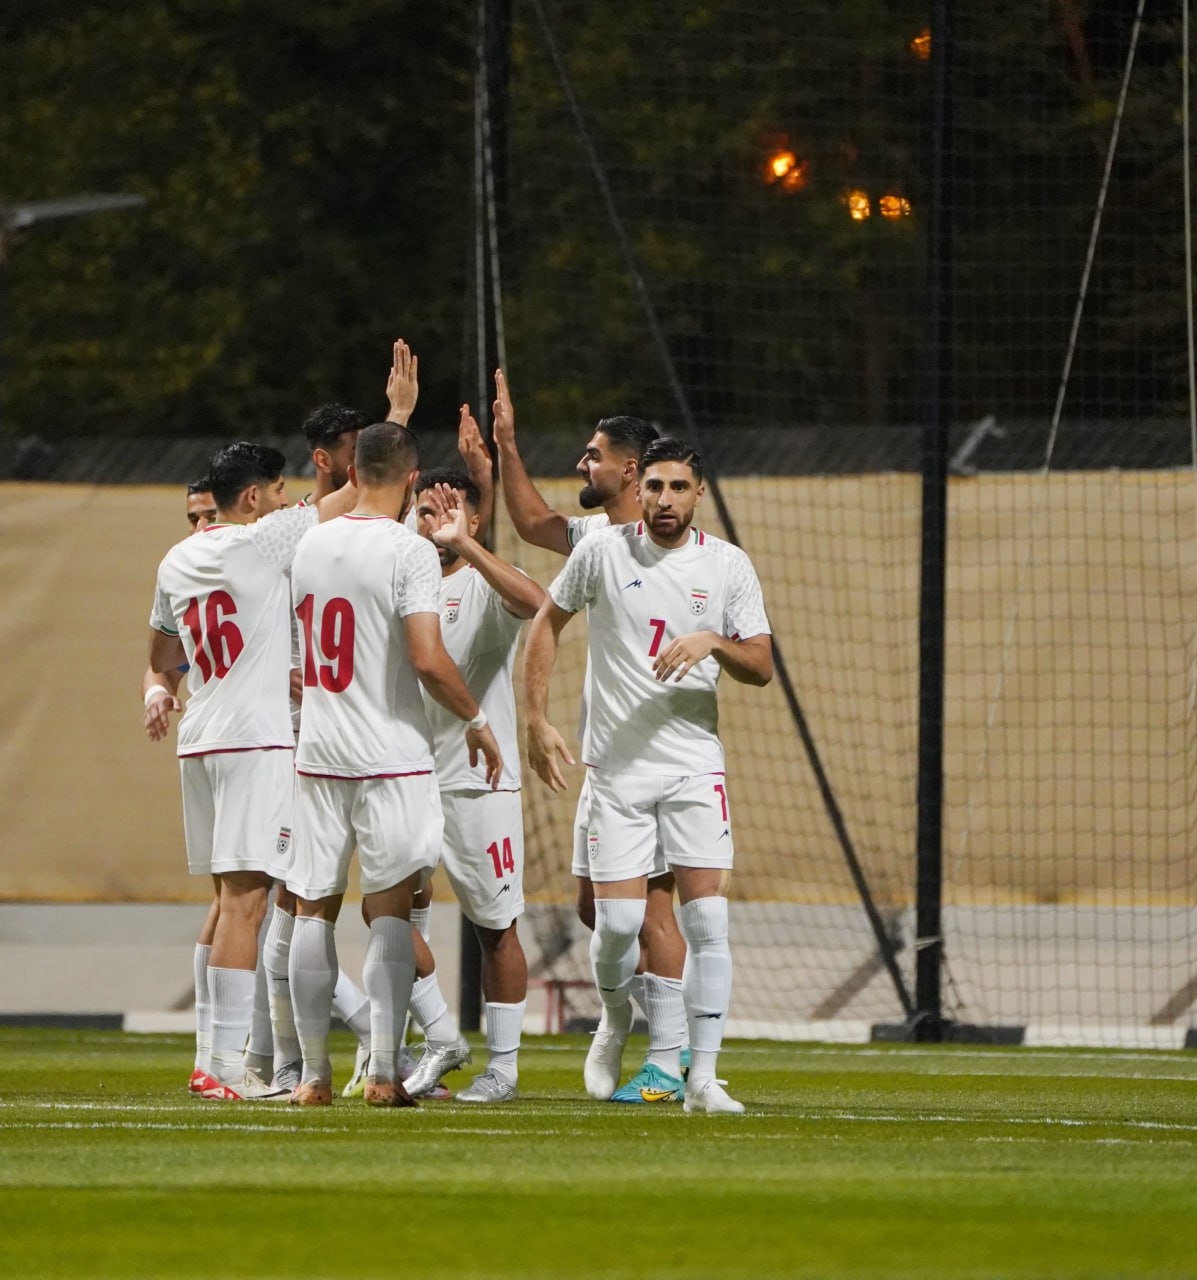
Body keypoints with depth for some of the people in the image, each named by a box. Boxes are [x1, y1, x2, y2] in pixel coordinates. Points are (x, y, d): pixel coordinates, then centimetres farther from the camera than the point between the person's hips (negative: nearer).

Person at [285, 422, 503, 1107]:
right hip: (392, 755, -5)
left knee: (315, 910, 9)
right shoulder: (410, 550, -12)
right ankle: (384, 1072, -6)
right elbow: (428, 660, -19)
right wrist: (477, 720, -4)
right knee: (390, 912, -1)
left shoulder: (312, 545, 8)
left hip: (319, 753, 5)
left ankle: (315, 1073, 11)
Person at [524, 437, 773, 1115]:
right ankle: (617, 1027, 25)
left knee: (708, 919, -10)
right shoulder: (602, 553, 0)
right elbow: (547, 623, 11)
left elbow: (762, 666, 2)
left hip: (696, 764, 1)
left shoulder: (729, 566, 2)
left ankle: (702, 1077, -6)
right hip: (616, 765, -1)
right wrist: (538, 721, 4)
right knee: (617, 922, -6)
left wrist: (715, 641, -19)